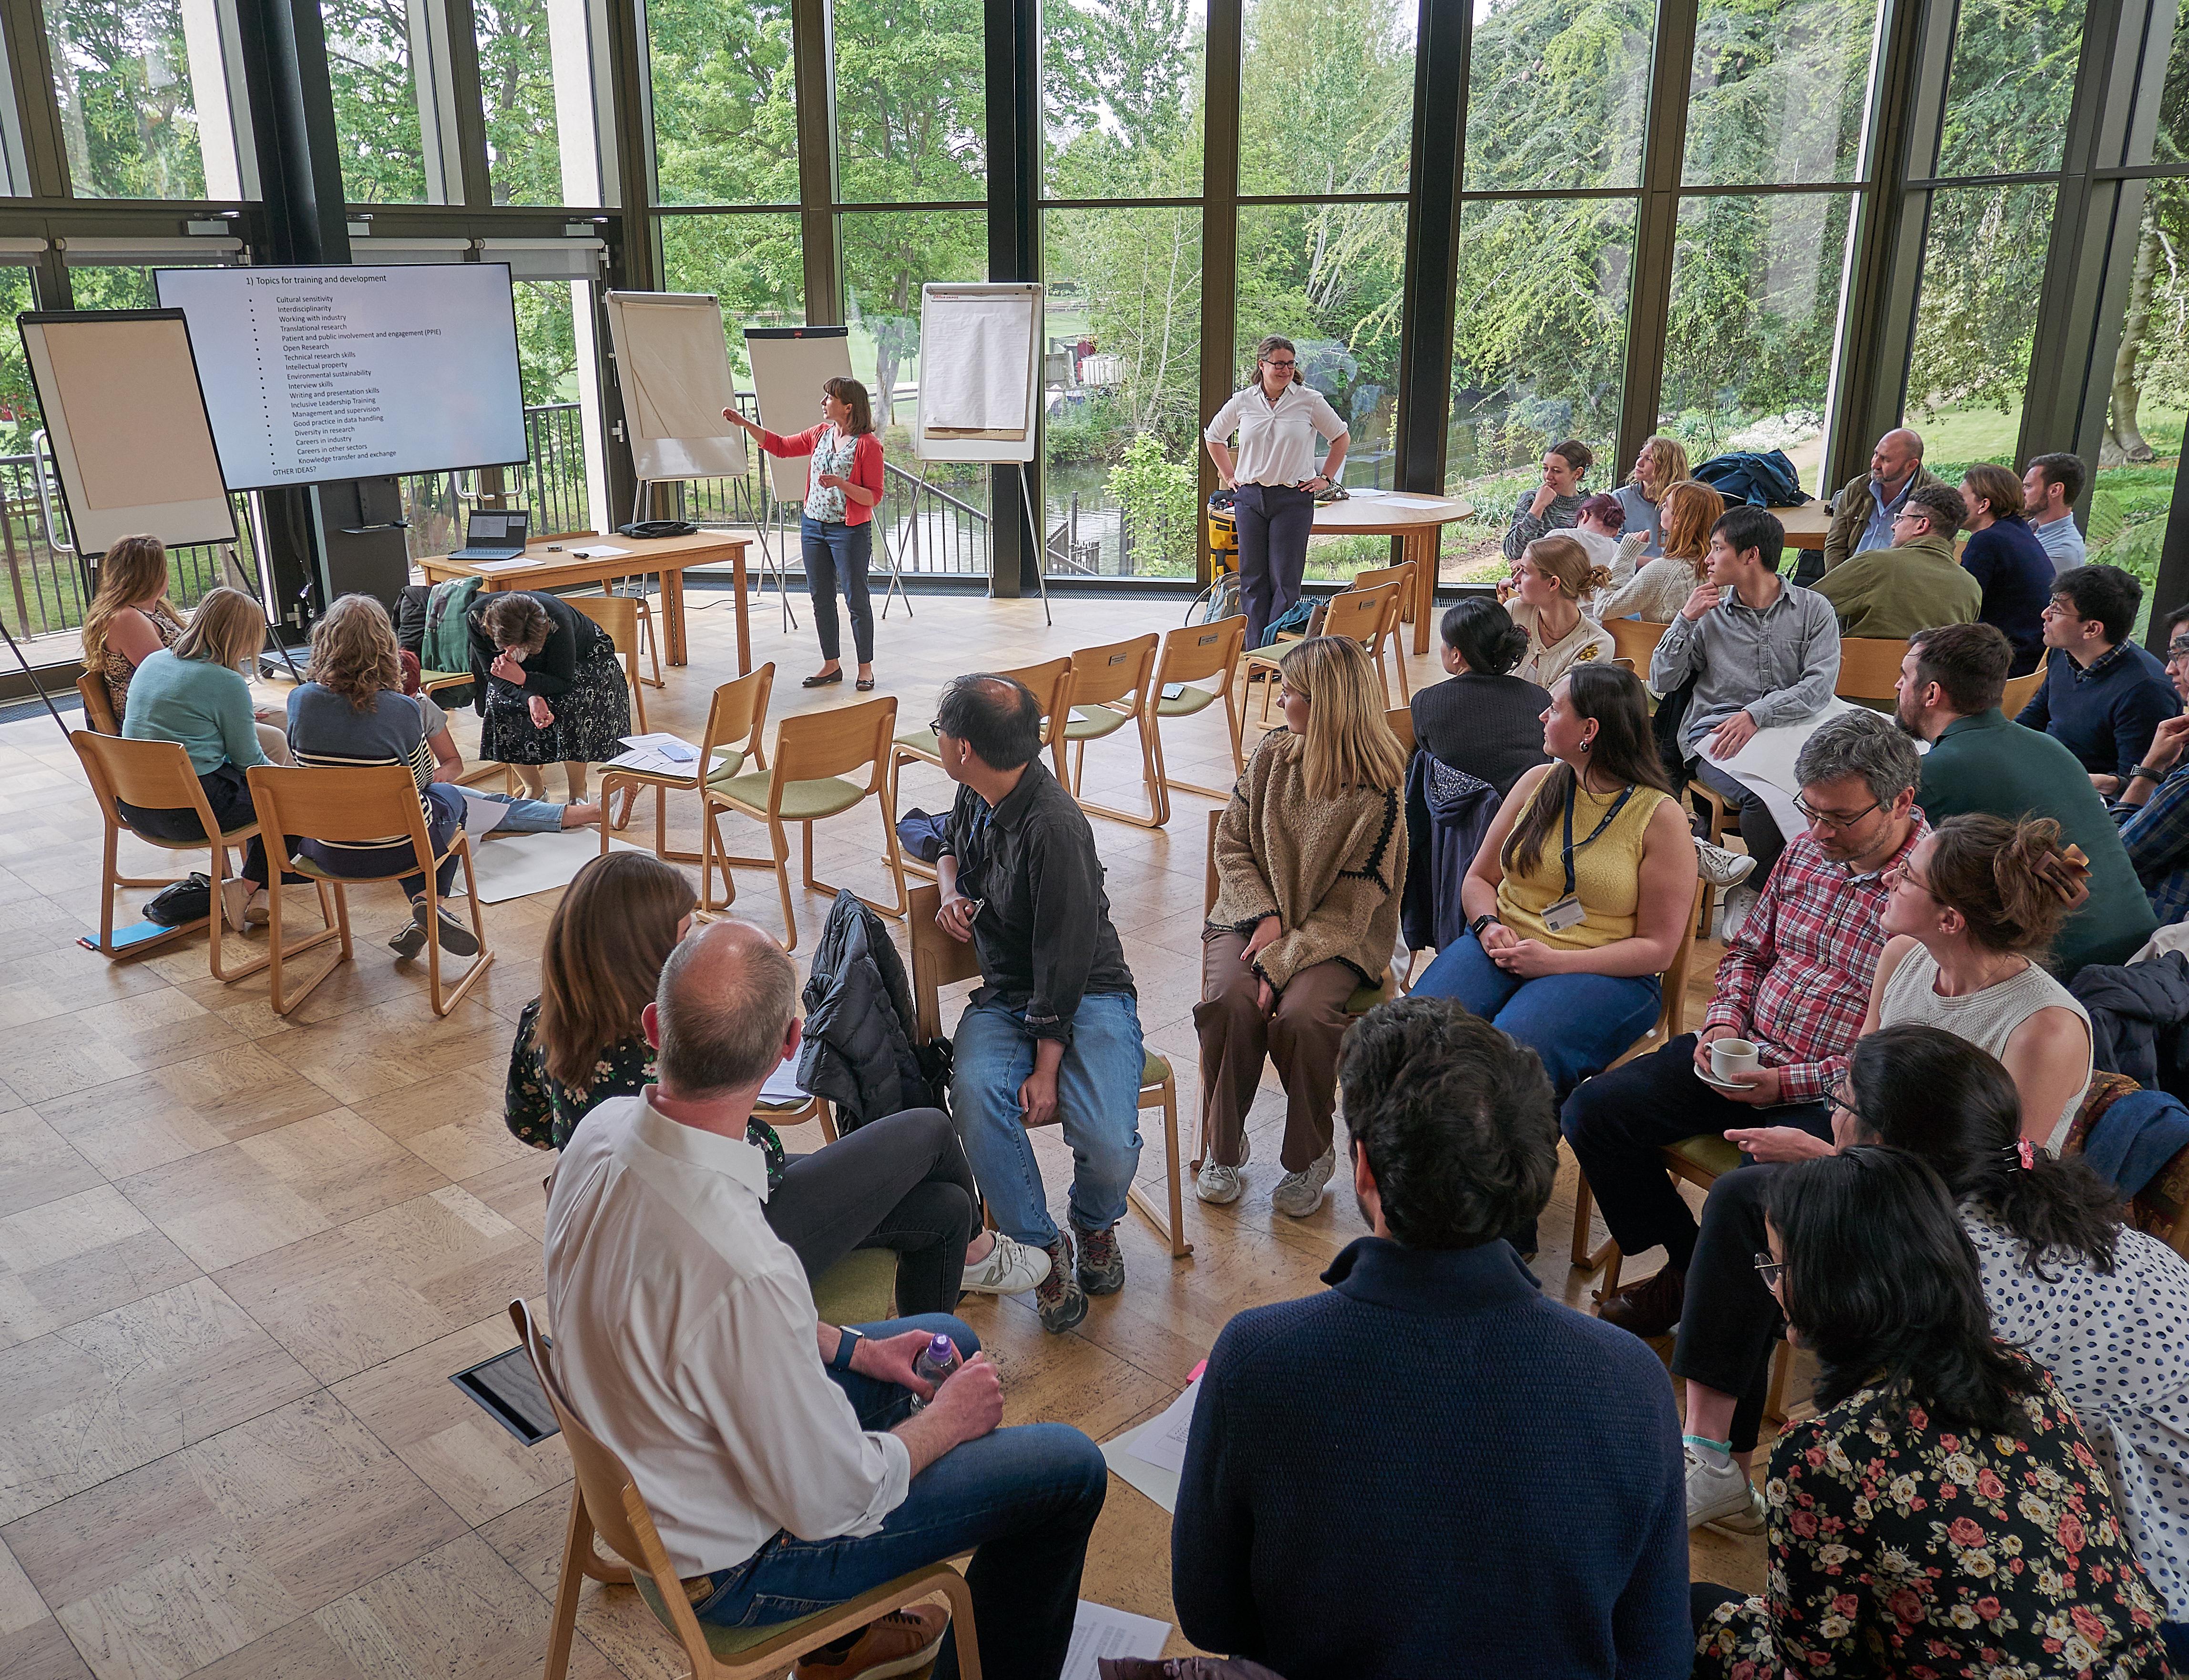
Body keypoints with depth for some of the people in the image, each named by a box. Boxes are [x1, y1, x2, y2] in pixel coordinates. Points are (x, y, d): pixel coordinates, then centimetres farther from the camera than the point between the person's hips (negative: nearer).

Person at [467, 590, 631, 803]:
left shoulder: (557, 623, -41)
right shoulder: (478, 618, -30)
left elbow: (563, 681, -31)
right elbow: (491, 673, -21)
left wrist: (522, 679, -50)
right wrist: (530, 697, -40)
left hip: (584, 660, -3)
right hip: (531, 669, 4)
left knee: (568, 705, -34)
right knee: (498, 702, -26)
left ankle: (578, 793, -12)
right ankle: (534, 789, -5)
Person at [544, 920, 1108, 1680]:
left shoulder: (604, 1130, -15)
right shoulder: (745, 1270, -40)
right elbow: (826, 1504, -25)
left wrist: (851, 1347, 4)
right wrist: (946, 1421, -8)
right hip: (730, 1564, -7)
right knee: (1069, 1469, 0)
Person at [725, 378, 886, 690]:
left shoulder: (868, 444, -13)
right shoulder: (821, 434, 8)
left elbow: (874, 497, -14)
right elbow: (781, 446, 17)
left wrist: (841, 484, -26)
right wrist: (744, 423, 12)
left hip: (850, 531, -7)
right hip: (813, 526, 7)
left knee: (857, 600, 1)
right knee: (821, 599, 10)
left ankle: (866, 667, 13)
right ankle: (831, 665, 21)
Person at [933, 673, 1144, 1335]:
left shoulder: (1055, 828, -22)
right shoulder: (976, 795, 3)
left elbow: (1065, 963, -19)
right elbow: (952, 848, 28)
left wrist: (1047, 1070, -18)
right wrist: (952, 892, 5)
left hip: (1088, 996, -6)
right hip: (1005, 996, 6)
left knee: (1110, 1145, -28)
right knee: (976, 1098, -29)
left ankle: (1095, 1224, 11)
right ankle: (1047, 1248, -8)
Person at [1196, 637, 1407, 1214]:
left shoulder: (1377, 794, -14)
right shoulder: (1273, 753, 2)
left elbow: (1348, 910, -15)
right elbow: (1231, 844, 5)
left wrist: (1281, 960, -24)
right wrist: (1264, 916, -10)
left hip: (1334, 938, -4)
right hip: (1254, 915, 4)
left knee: (1300, 1016, -32)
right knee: (1229, 1003, -27)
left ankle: (1310, 1157, -5)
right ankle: (1224, 1147, -4)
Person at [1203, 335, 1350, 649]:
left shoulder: (1310, 400, -1)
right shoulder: (1243, 402, 5)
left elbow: (1341, 437, 11)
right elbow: (1213, 437, 22)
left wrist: (1325, 478, 7)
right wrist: (1229, 476, 15)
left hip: (1294, 499, -3)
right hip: (1249, 497, 3)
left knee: (1285, 580, -4)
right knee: (1252, 578, 5)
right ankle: (1255, 653, 11)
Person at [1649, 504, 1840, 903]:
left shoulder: (1814, 609, 9)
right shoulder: (1709, 613, 15)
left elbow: (1820, 685, -4)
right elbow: (1661, 682, 9)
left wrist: (1757, 714, -17)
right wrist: (1686, 619, 1)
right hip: (1713, 732, 0)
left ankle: (1752, 888, -14)